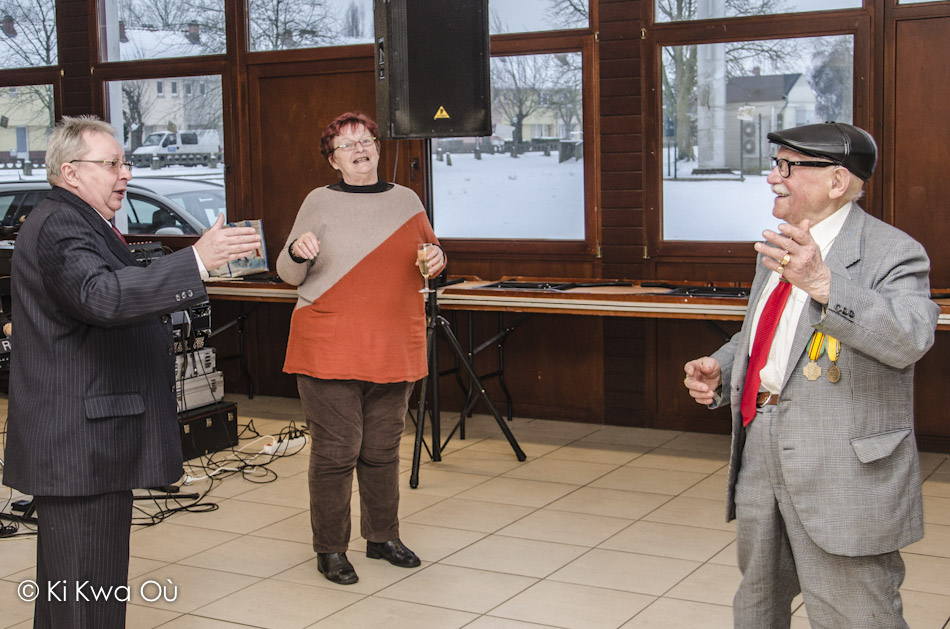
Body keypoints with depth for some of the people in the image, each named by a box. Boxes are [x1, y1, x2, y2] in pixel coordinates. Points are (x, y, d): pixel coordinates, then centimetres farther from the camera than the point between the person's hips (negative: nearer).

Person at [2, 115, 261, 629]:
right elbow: (104, 296, -35)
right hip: (81, 446, -11)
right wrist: (198, 260, -39)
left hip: (72, 445, 11)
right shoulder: (58, 227, -16)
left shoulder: (78, 223, 20)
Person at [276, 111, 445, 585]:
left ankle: (382, 537, 29)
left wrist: (437, 260, -1)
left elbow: (430, 254, 22)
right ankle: (330, 550, 12)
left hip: (394, 350, 3)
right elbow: (289, 275, 4)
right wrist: (297, 251, -18)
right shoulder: (320, 202, 1)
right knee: (335, 451, -1)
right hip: (330, 350, -3)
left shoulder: (406, 200, 10)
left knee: (382, 449, 13)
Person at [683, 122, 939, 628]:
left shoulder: (890, 252, -13)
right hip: (760, 454, 8)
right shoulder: (779, 250, 13)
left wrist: (823, 282, -41)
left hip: (845, 473, -8)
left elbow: (910, 339, -31)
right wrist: (719, 369, 5)